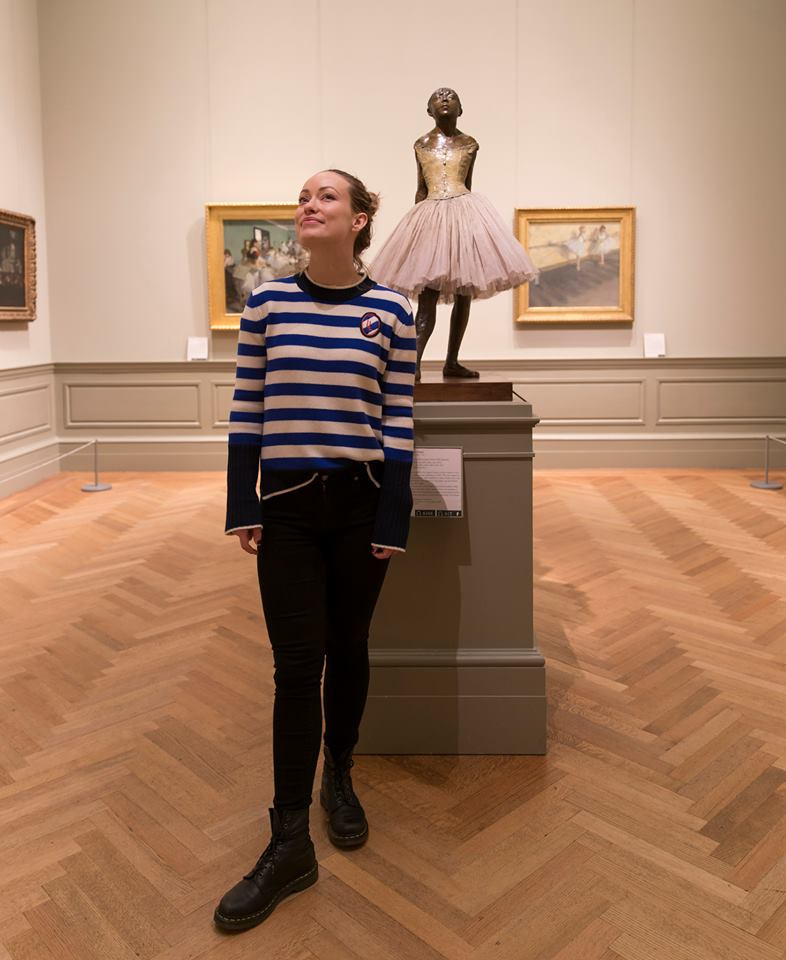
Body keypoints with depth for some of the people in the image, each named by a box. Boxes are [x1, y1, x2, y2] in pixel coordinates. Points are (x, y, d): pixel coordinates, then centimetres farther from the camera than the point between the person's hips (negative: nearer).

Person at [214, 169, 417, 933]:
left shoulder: (390, 311, -2)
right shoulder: (266, 302, 1)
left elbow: (398, 424, -2)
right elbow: (246, 411, 3)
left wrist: (393, 520, -3)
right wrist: (242, 508, 0)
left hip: (360, 503, 0)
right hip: (288, 503, 0)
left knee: (347, 650, 13)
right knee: (297, 665, 1)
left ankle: (339, 780, 38)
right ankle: (290, 843, 13)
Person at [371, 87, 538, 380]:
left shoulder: (469, 144, 12)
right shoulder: (421, 144, 12)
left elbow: (466, 185, 17)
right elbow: (421, 190, 15)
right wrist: (417, 219, 12)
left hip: (465, 213, 2)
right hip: (431, 216, -2)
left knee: (464, 293, 2)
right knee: (428, 296, -12)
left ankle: (452, 362, 11)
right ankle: (413, 362, -15)